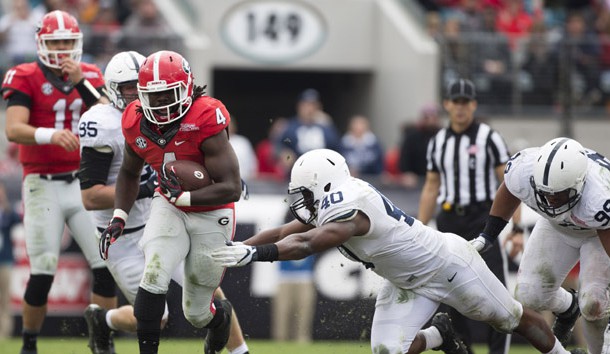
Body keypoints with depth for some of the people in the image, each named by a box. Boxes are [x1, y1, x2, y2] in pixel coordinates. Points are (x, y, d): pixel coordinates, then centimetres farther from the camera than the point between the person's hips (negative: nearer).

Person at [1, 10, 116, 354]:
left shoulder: (89, 76, 8)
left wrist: (80, 82, -16)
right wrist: (51, 135, -36)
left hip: (84, 183, 4)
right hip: (43, 186, -4)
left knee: (107, 264, -3)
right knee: (43, 273, -5)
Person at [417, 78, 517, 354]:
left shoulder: (489, 138, -2)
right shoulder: (437, 142, 12)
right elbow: (431, 189, 18)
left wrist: (517, 229, -13)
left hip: (482, 220, -5)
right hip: (449, 221, 5)